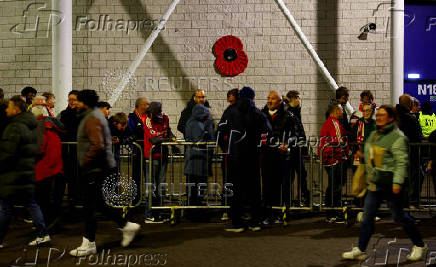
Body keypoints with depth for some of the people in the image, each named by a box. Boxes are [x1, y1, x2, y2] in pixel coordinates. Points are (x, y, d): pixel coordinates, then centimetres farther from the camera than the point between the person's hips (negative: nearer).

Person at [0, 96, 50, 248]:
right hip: (29, 172, 9)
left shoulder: (14, 128, -17)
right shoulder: (32, 126, 12)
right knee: (31, 203, 13)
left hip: (13, 175, -9)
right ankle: (43, 234, 12)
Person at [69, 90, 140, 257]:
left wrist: (84, 162, -17)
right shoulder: (96, 115, 16)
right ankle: (126, 226, 21)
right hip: (102, 167, 10)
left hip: (95, 169, -10)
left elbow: (97, 145, -27)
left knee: (89, 207, -3)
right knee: (100, 203, 17)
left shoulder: (92, 119, -16)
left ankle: (89, 245, 5)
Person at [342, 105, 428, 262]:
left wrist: (397, 183, -23)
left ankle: (419, 246, 22)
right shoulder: (374, 135, 14)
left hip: (390, 184, -7)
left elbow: (402, 162, -17)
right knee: (367, 216, 4)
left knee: (399, 216, 3)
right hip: (375, 184, 8)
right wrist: (369, 177, 22)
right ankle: (360, 250, 9)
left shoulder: (397, 137, -12)